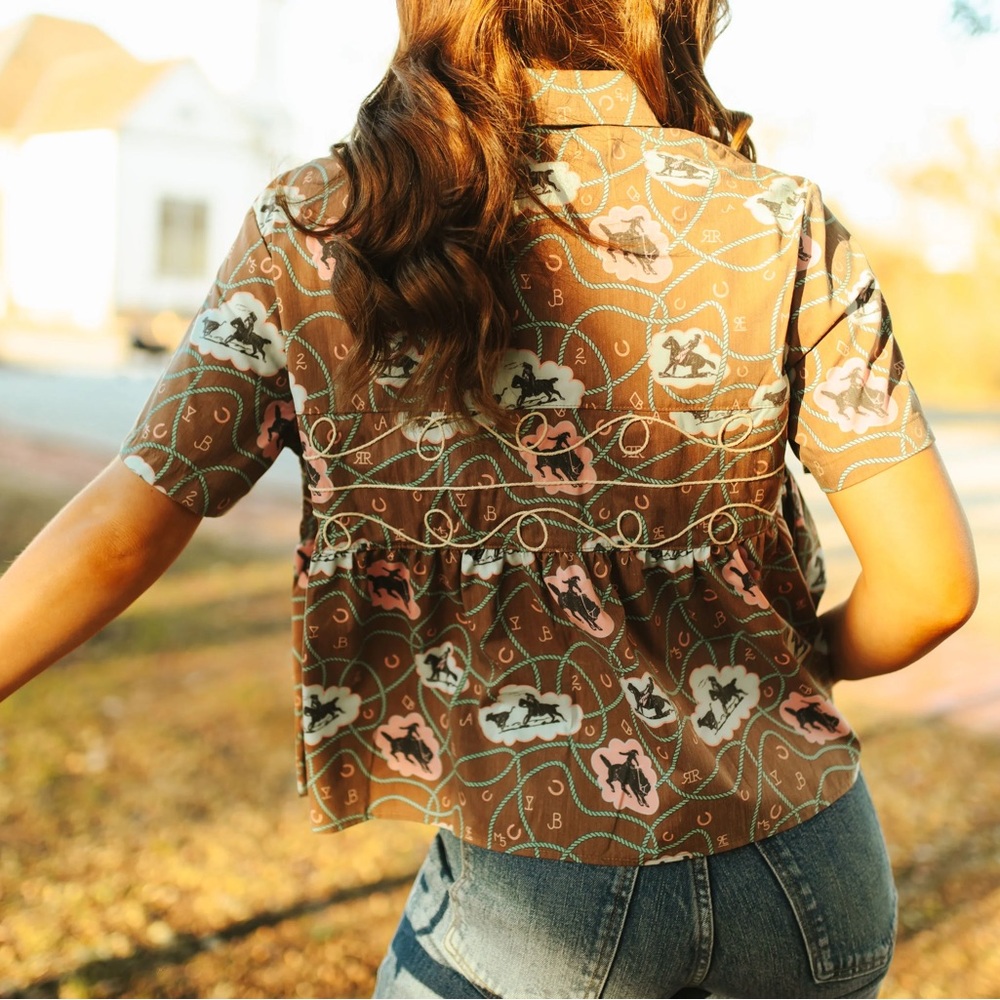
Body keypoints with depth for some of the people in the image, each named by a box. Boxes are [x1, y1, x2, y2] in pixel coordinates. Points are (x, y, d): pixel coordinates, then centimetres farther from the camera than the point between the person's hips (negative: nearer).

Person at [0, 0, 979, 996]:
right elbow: (931, 583, -9)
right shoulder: (779, 227, -9)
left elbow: (117, 535, -8)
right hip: (800, 863, 2)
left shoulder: (312, 232, -8)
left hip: (534, 890, -1)